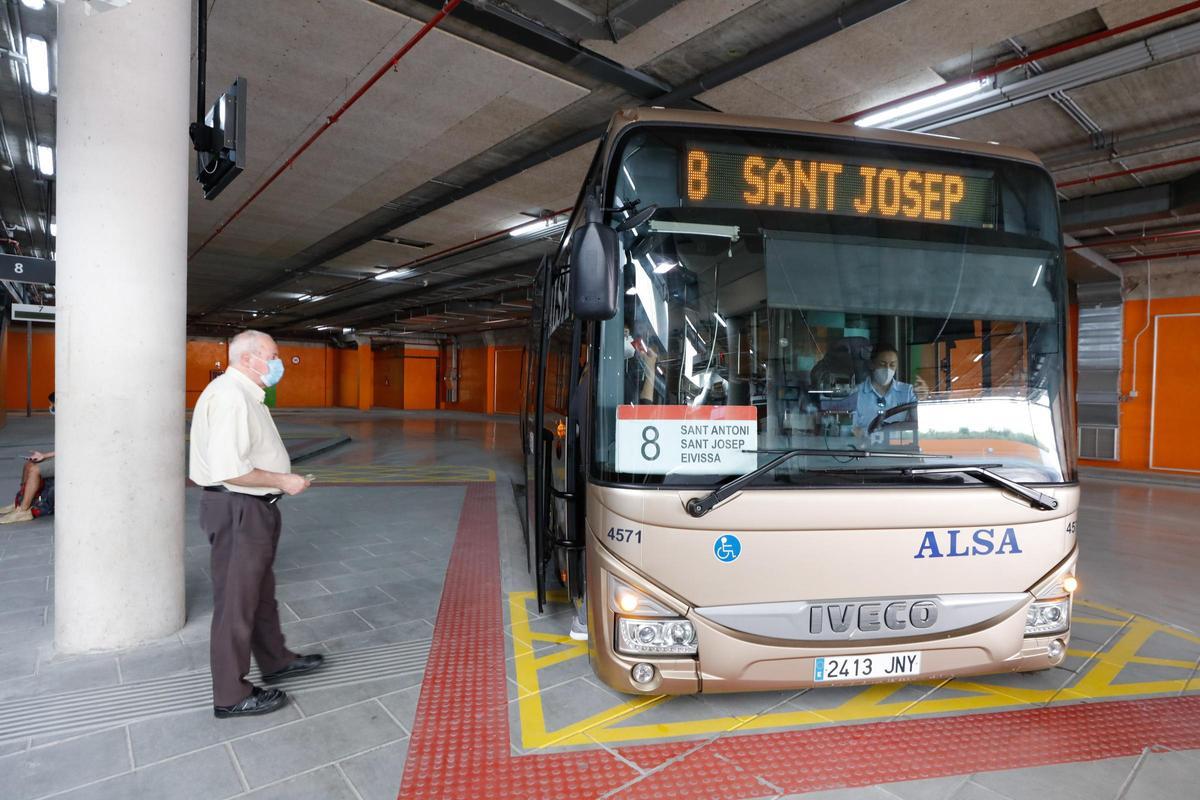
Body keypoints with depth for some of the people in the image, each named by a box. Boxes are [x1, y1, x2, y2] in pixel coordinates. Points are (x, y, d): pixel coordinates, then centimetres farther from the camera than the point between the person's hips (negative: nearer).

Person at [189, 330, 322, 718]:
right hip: (237, 510, -11)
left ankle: (275, 660, 40)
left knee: (261, 590, 23)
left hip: (253, 509, 11)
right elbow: (229, 470, -29)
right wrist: (282, 480, -19)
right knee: (236, 600, 2)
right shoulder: (230, 396, -21)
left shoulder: (244, 394, 13)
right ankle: (231, 696, 17)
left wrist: (281, 476, 13)